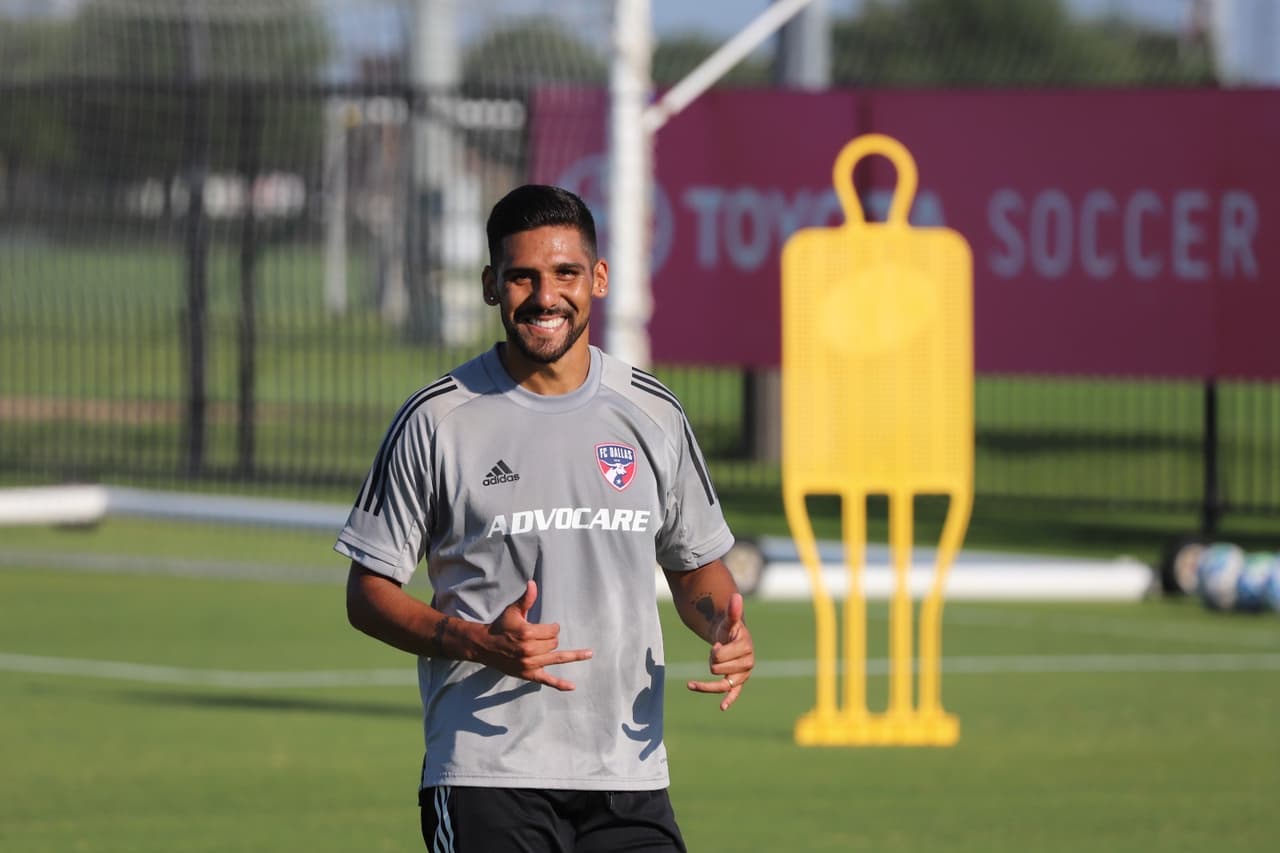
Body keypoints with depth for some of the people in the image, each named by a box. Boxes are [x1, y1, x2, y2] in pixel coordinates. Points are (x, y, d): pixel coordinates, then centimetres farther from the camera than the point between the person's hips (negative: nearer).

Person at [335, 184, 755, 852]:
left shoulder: (653, 414, 9)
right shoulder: (437, 420, -2)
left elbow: (695, 566, 21)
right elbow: (368, 594, 1)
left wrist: (726, 629, -2)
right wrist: (480, 641, -16)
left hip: (629, 773, 3)